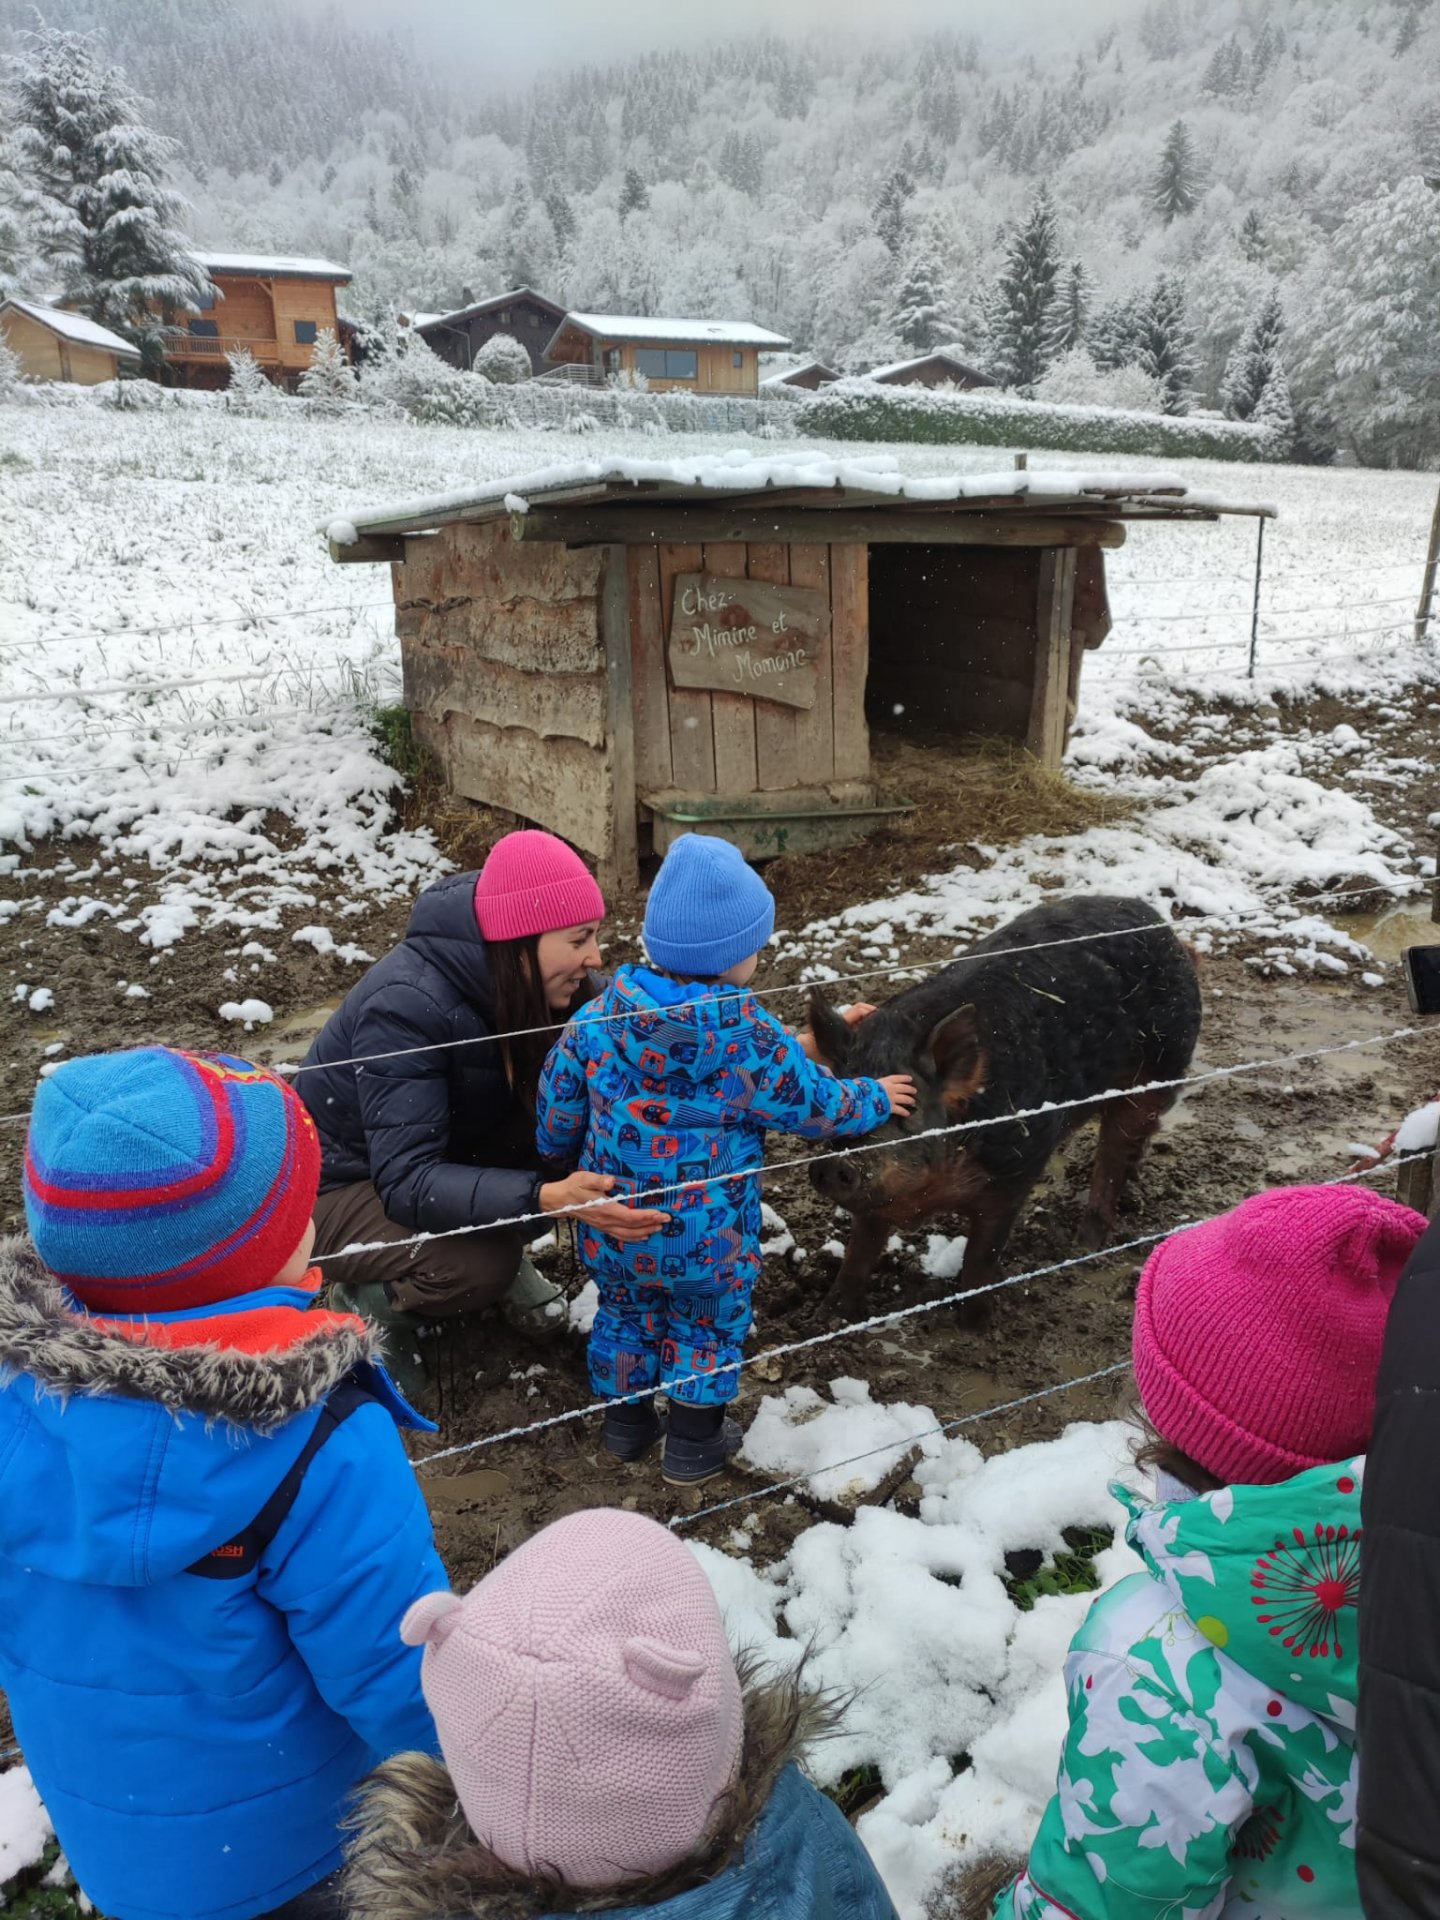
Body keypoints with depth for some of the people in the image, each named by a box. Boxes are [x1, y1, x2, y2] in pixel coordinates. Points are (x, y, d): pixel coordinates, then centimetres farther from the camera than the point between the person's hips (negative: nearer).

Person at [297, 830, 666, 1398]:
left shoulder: (519, 982, -15)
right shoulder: (405, 1006, -35)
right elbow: (407, 1181, -39)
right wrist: (544, 1197, -52)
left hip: (444, 1150, 6)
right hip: (333, 1187, -6)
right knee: (481, 1266, -31)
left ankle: (502, 1253, 7)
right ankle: (367, 1301, -1)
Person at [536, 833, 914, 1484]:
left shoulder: (601, 1016, -11)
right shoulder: (749, 1036, -22)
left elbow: (559, 1096, 0)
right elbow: (814, 1105, -11)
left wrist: (561, 1151, 21)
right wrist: (873, 1100, 8)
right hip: (706, 1236, -3)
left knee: (625, 1311, 26)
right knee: (707, 1326, 20)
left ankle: (626, 1423, 42)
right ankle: (694, 1445, 33)